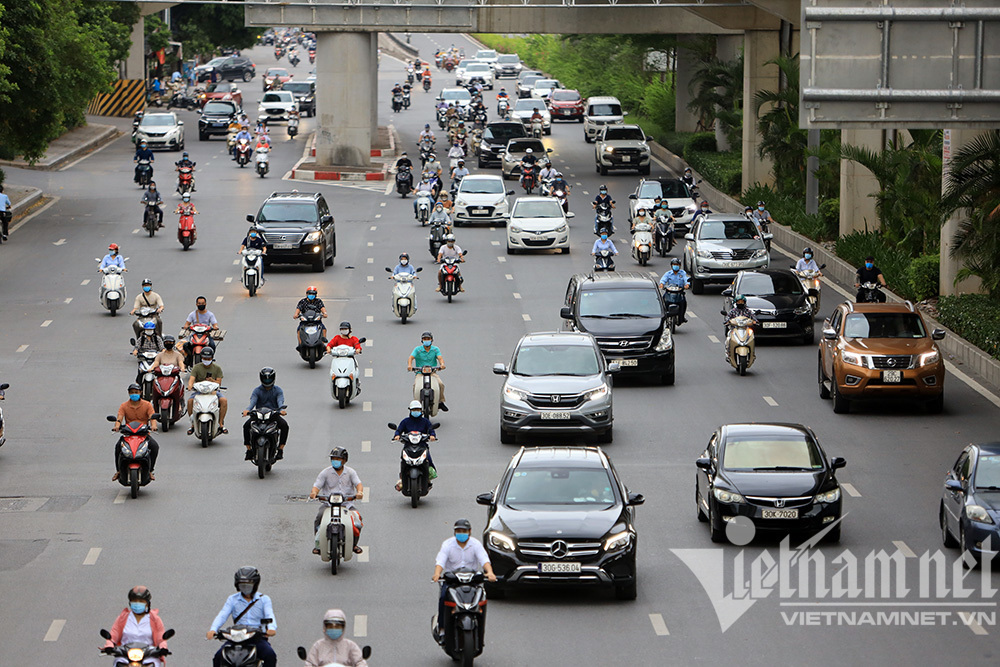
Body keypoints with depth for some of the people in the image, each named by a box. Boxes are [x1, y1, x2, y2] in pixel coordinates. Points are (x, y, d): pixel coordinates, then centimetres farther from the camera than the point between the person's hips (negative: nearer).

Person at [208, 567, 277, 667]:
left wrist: (271, 628, -34)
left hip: (258, 637, -1)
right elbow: (222, 616, -3)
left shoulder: (264, 599, 7)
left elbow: (270, 616, -9)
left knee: (270, 656, -30)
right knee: (219, 656, -22)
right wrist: (213, 630, -24)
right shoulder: (232, 599, 10)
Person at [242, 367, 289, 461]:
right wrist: (247, 410, -34)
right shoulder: (257, 390, 5)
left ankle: (280, 449, -21)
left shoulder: (277, 390, 5)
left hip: (274, 414, -1)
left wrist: (281, 410, -36)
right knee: (246, 425, -26)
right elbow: (253, 401, -11)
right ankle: (249, 450, -16)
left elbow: (280, 401, -12)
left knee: (284, 425, -29)